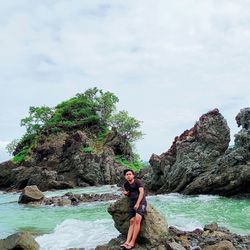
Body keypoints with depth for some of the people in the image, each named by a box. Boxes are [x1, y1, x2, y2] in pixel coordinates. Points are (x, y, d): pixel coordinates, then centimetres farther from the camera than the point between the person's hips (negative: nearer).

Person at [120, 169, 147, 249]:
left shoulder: (137, 182, -5)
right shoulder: (126, 184, 13)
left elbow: (141, 192, -13)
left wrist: (137, 203, -21)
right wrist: (125, 193, 2)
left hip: (140, 202, -5)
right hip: (131, 203, 5)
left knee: (137, 220, -23)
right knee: (132, 222, -8)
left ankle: (132, 242, -24)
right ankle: (127, 242, -19)